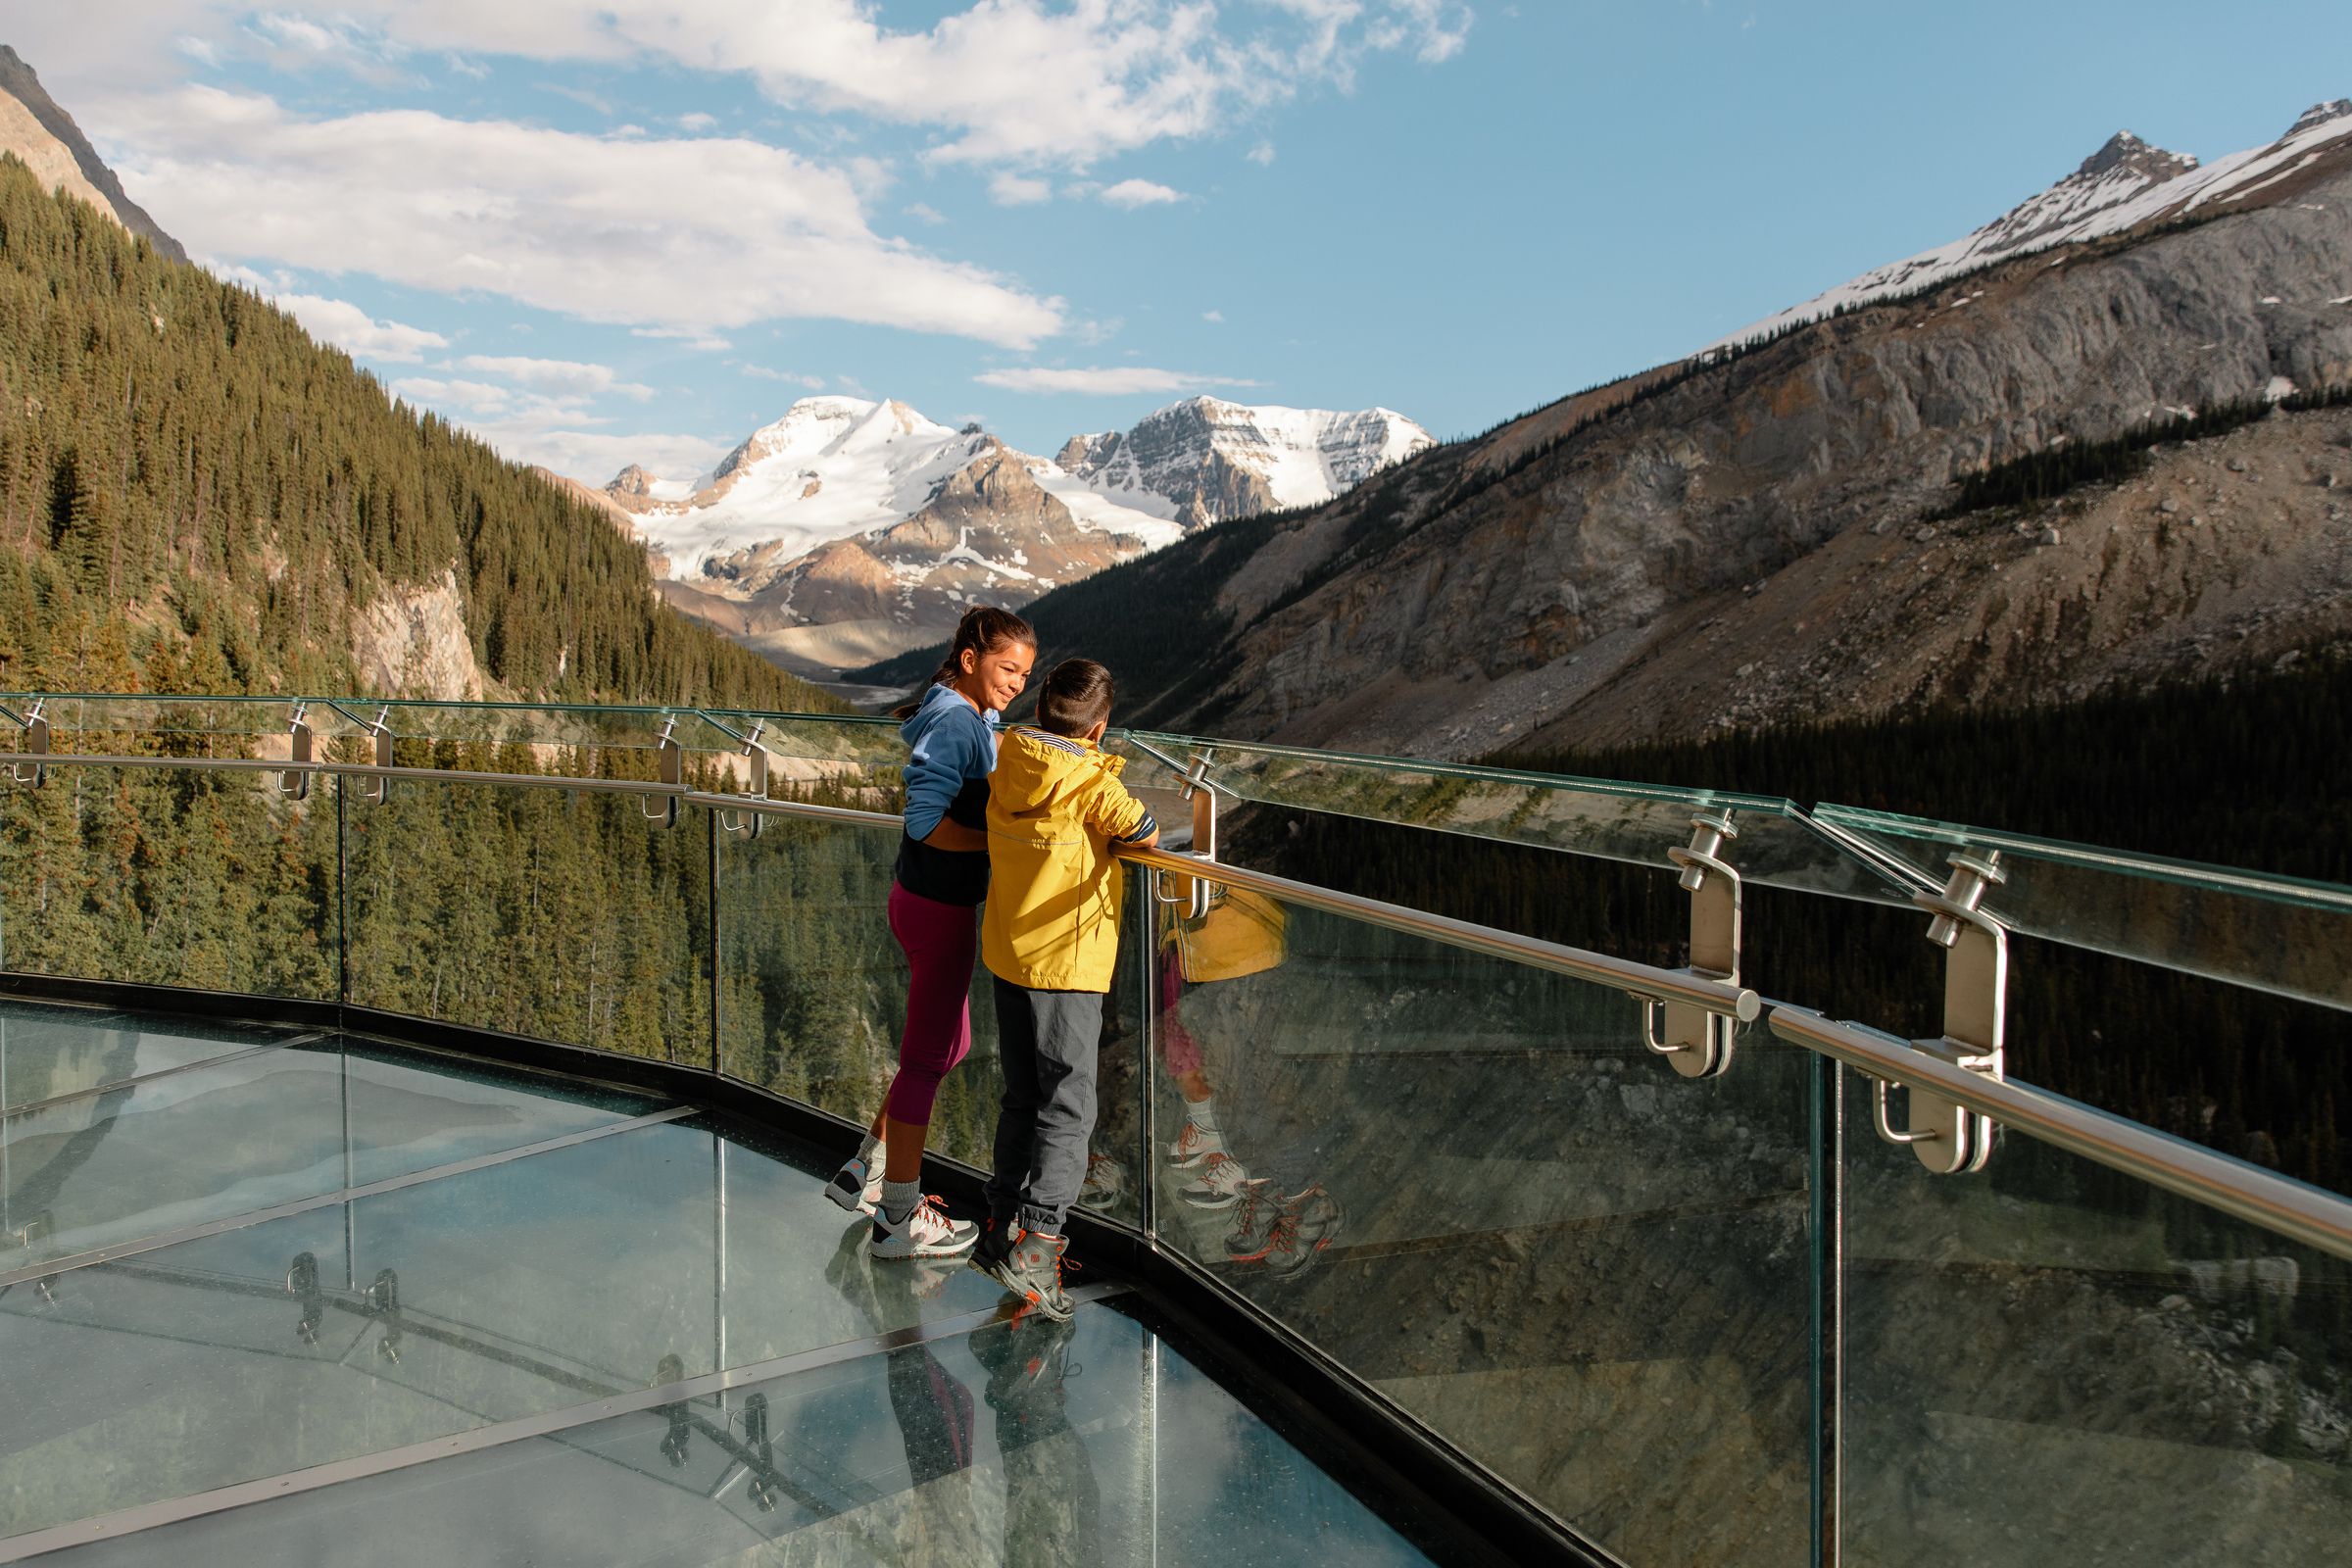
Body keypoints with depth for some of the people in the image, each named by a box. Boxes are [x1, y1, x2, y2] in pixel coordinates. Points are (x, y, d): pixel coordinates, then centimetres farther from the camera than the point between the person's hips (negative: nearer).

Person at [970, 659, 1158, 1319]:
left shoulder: (1006, 762, 0)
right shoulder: (1092, 782, -16)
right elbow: (1147, 833, -8)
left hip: (1006, 954, 7)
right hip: (1067, 963, -7)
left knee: (1022, 1098, 18)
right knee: (1067, 1108, 0)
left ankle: (1000, 1230, 24)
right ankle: (1035, 1242, -8)